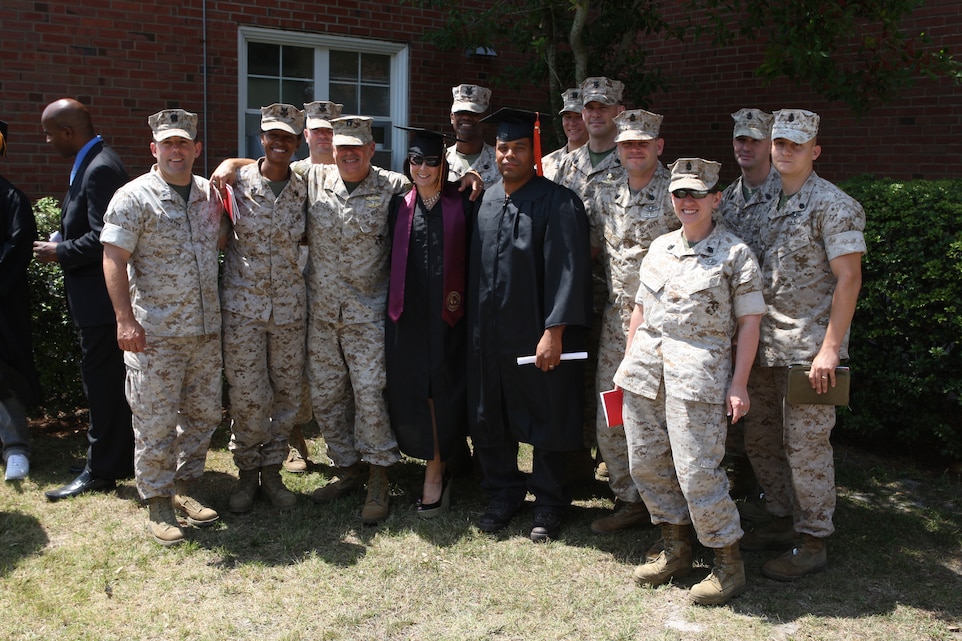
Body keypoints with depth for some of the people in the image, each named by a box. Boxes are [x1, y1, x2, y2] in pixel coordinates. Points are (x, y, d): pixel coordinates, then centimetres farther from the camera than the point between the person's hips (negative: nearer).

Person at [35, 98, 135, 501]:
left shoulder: (100, 169, -19)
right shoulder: (91, 164, 13)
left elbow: (102, 239, -25)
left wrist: (59, 253, -13)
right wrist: (61, 243, 9)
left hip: (100, 298, -11)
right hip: (97, 297, 11)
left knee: (102, 382, -1)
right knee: (109, 381, 17)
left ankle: (101, 472, 10)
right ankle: (121, 460, 28)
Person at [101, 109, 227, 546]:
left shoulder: (209, 195, 10)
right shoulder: (134, 197, -7)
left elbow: (222, 240, 24)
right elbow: (114, 259, -11)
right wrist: (125, 319, -19)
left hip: (206, 329, 6)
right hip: (155, 332, -5)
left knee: (203, 412, 13)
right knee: (156, 420, 2)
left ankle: (186, 486, 30)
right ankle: (158, 503, 16)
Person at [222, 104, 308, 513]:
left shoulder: (303, 190, 3)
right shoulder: (236, 183, -4)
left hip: (289, 306, 3)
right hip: (242, 305, -2)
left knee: (287, 391, 8)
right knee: (247, 395, 1)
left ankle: (272, 470, 26)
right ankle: (247, 472, 22)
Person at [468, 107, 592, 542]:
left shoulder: (557, 203, -10)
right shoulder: (487, 201, 10)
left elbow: (568, 271, -16)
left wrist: (554, 331, -21)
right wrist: (474, 323, 12)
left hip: (536, 332, -6)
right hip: (488, 331, 6)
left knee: (546, 418, 6)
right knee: (490, 418, 13)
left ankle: (549, 502, 22)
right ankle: (503, 494, 30)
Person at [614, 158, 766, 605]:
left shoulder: (735, 254, -2)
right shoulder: (660, 247, 15)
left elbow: (749, 321, -4)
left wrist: (739, 383, -10)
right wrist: (628, 360, 16)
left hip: (698, 371, -6)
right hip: (645, 368, 6)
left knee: (697, 471, -8)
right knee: (646, 464, 9)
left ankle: (728, 563, 10)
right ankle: (675, 550, 27)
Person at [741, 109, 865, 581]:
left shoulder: (833, 205, -9)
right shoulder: (767, 204, 13)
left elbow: (848, 279, -13)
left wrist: (830, 348, -19)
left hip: (809, 349, -8)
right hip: (766, 346, 8)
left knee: (805, 444, -1)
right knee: (761, 439, 14)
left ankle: (812, 542, 13)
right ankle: (782, 521, 31)